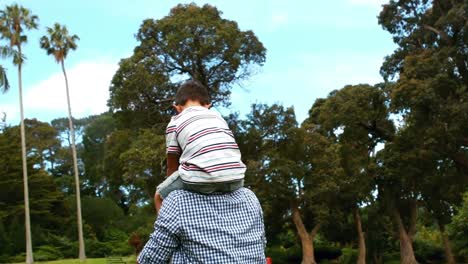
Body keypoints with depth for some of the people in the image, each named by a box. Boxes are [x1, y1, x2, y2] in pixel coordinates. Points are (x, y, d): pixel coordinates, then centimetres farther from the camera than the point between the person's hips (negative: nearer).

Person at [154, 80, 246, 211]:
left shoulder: (175, 123, 17)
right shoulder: (218, 116, 28)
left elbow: (172, 167, 20)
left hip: (201, 179, -4)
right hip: (235, 178, 4)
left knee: (160, 195, 23)